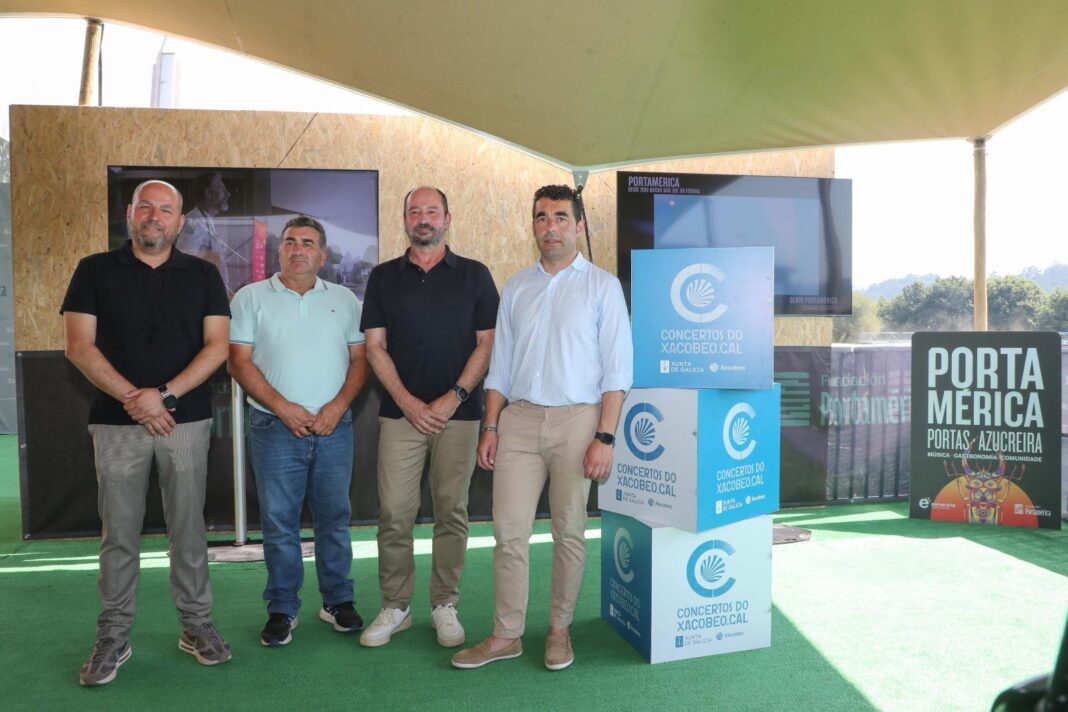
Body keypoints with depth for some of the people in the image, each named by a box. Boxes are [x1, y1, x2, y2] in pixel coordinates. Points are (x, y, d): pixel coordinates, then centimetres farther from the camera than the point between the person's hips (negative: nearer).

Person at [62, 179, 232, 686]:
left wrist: (164, 395, -12)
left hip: (186, 420, 0)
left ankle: (196, 625, 18)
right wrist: (132, 398, -12)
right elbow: (79, 346, -1)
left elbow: (216, 346, -1)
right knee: (119, 532, 6)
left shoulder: (202, 276, 7)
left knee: (188, 527, 6)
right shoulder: (95, 271, 6)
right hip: (116, 421, 0)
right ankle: (113, 636, 18)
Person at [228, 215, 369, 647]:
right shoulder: (251, 298, 4)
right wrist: (283, 408, -11)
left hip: (334, 427, 2)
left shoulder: (344, 300, 10)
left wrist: (337, 406, -8)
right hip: (275, 427, -1)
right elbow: (240, 362, -2)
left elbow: (360, 359, 7)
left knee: (335, 518, 9)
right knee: (278, 522, 4)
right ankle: (281, 609, 17)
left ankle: (338, 601, 22)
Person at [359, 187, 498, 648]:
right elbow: (375, 346, 5)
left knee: (451, 512, 5)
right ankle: (395, 607, 16)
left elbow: (487, 343, 1)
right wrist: (408, 402, -6)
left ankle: (445, 606, 18)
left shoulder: (474, 275, 6)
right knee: (393, 513, 1)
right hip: (401, 412, 1)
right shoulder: (383, 277, 10)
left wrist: (454, 398, -9)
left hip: (458, 413, -1)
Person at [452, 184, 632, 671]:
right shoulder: (516, 288, 12)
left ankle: (559, 630, 23)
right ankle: (506, 635, 15)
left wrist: (604, 436, -10)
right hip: (519, 418, 3)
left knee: (569, 532, 7)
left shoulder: (602, 286, 1)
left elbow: (616, 369, -3)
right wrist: (490, 426, 6)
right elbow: (500, 364, 13)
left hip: (577, 418, -3)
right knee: (508, 531, 2)